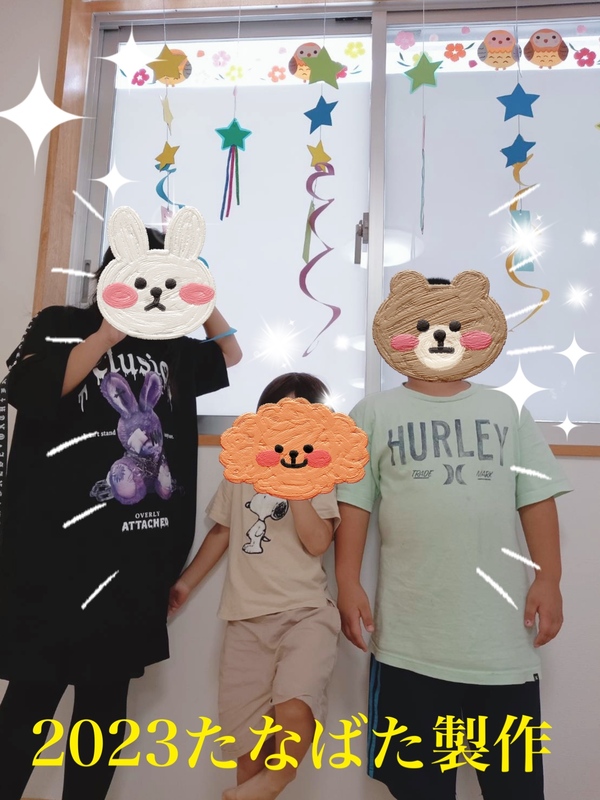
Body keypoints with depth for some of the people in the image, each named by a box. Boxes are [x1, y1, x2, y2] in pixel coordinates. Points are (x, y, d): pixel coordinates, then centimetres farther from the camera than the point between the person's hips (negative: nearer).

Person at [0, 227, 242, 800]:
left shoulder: (170, 348, 15)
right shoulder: (60, 326, 2)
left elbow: (229, 356, 29)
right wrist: (112, 331, -15)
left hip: (140, 557, 5)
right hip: (60, 551, -5)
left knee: (107, 697, 13)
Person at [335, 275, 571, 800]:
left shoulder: (507, 411, 9)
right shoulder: (375, 414, 3)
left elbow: (537, 500, 6)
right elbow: (354, 505, -1)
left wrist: (549, 579, -2)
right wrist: (348, 584, -8)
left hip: (503, 630, 2)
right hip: (411, 635, -1)